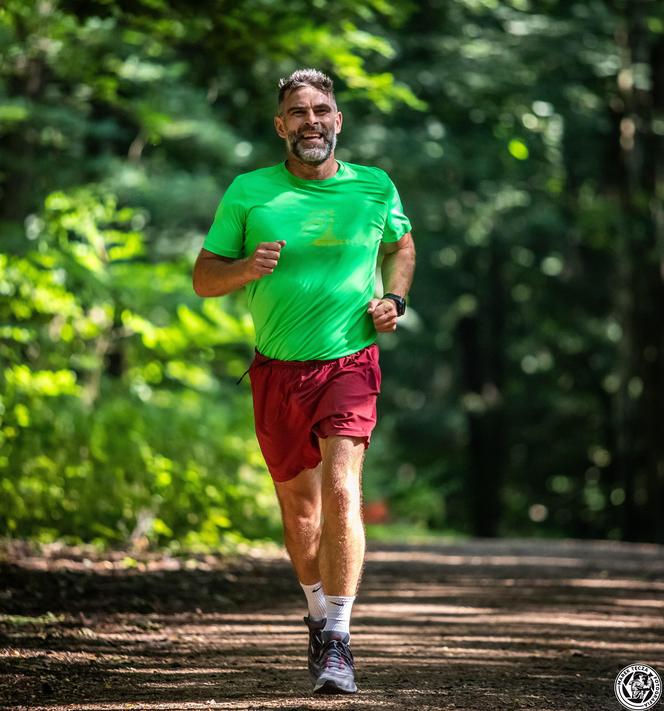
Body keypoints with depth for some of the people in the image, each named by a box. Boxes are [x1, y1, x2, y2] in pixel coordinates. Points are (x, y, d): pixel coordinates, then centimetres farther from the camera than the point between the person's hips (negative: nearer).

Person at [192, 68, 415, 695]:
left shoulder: (375, 188, 2)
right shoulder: (248, 193, -1)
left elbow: (401, 246, 23)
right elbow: (203, 277, 4)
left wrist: (394, 300, 4)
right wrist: (247, 267, -17)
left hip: (349, 365, -2)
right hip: (277, 370, 2)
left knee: (341, 491, -19)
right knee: (298, 504, 13)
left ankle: (337, 642, -18)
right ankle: (318, 614, 38)